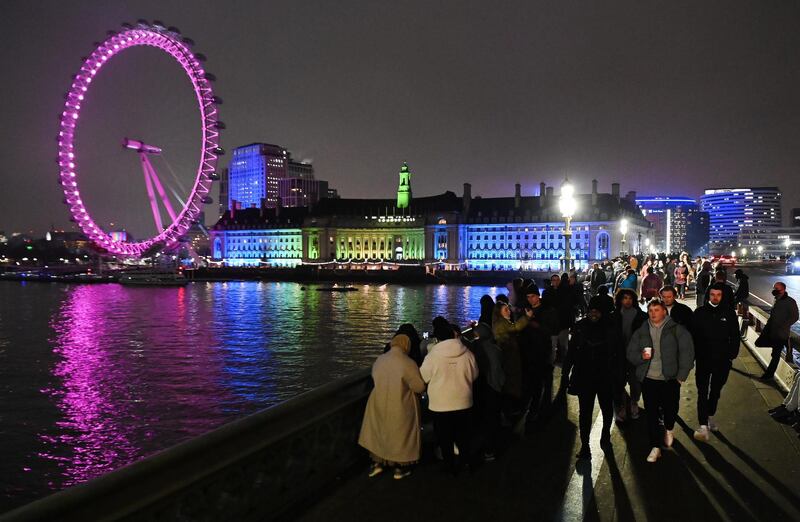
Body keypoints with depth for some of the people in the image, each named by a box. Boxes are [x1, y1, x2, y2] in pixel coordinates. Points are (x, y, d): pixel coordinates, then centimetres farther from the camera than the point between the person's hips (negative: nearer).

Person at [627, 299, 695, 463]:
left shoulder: (677, 330, -3)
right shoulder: (641, 332, 6)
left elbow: (687, 352, -5)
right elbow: (630, 353, 8)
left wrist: (681, 375, -8)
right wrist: (641, 356, -13)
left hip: (670, 379, -2)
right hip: (648, 379, 2)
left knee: (670, 409, 10)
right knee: (651, 414, 2)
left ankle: (669, 430, 43)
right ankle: (655, 447, 12)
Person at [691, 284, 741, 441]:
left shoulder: (729, 313, 0)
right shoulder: (699, 313, -3)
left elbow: (735, 337, 6)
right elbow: (692, 335, 0)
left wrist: (732, 355, -2)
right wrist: (693, 355, -5)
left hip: (722, 361, 2)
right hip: (703, 359, -2)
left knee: (716, 391, 16)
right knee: (703, 392, -8)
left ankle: (710, 416, 37)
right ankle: (703, 426, -13)